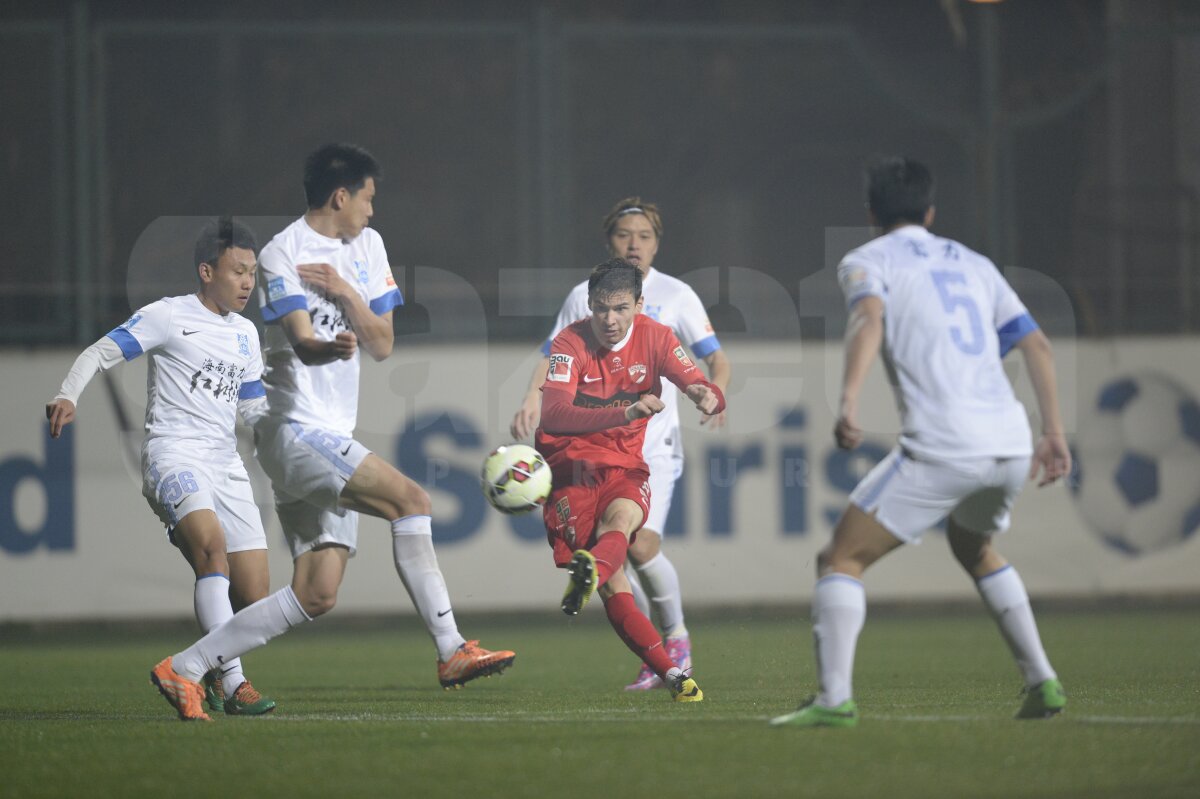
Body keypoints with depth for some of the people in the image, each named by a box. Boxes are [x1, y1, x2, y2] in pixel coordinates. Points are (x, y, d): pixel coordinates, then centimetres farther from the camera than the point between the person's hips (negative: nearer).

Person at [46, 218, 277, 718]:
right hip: (173, 451, -7)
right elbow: (100, 353, -5)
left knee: (254, 596, -2)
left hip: (225, 461, 7)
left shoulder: (245, 334, 20)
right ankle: (234, 683, -37)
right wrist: (68, 396, -21)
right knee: (211, 543, -33)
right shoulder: (169, 316, 0)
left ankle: (212, 672, 24)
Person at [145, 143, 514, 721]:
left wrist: (345, 293, -5)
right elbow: (301, 341, -24)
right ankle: (451, 651, -23)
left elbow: (382, 346, 11)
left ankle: (185, 668, 8)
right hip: (295, 429, -9)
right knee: (409, 499, -23)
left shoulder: (367, 246, 15)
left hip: (332, 438, 9)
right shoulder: (282, 255, -9)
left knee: (315, 596, 2)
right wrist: (330, 346, -47)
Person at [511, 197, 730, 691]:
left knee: (641, 544, -19)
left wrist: (716, 392, -21)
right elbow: (553, 358, 13)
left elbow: (715, 357, 0)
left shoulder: (674, 295, 2)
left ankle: (676, 637, 4)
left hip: (655, 442, -3)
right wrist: (533, 399, -6)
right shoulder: (583, 297, 9)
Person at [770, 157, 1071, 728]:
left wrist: (848, 401, -27)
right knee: (974, 549, 33)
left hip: (941, 449, -6)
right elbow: (1036, 344, 19)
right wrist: (1054, 434, 20)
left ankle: (834, 698, -16)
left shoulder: (867, 261, 8)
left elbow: (869, 318, -14)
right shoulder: (973, 264, 24)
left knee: (841, 559, 1)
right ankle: (1042, 683, 26)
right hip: (1011, 445, 6)